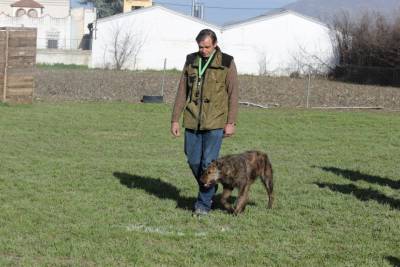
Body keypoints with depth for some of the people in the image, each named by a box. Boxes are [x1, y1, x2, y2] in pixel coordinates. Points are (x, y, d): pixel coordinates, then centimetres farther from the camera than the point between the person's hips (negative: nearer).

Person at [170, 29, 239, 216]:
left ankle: (204, 203, 3)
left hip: (215, 122, -4)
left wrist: (231, 122, -8)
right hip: (193, 121, 4)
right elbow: (182, 92, 9)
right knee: (193, 160, 7)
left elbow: (233, 94, -3)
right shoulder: (191, 61, 7)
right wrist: (175, 119, 6)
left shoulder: (226, 63, -3)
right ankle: (209, 191, 31)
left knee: (208, 162, -6)